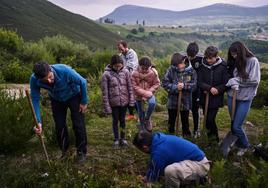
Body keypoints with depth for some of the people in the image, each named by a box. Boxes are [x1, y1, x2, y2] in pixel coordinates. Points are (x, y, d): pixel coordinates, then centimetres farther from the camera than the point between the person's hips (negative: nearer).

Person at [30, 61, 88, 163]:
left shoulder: (65, 71, -39)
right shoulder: (34, 80, -30)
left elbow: (83, 82, -24)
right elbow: (35, 100, -21)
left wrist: (84, 102, -16)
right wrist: (38, 122, -30)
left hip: (74, 96, -3)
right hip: (56, 100, 3)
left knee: (78, 125, -4)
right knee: (59, 126, 6)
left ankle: (81, 152, 14)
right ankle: (63, 150, 30)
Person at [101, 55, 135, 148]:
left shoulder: (125, 72, -4)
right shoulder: (106, 74, -11)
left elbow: (130, 87, 1)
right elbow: (105, 91, -9)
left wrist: (131, 101, -2)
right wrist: (107, 106, -10)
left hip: (124, 101, 2)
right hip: (114, 102, -1)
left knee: (122, 119, 14)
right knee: (115, 120, 12)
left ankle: (123, 138, 30)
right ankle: (116, 139, 29)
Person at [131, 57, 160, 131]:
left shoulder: (153, 72, -14)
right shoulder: (135, 73, -17)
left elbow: (157, 84, -8)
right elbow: (134, 86, -16)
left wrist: (149, 92, -21)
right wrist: (145, 93, -25)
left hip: (149, 93, 0)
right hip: (139, 95, 0)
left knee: (152, 103, -29)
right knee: (141, 111, 10)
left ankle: (147, 119, -3)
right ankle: (142, 125, 32)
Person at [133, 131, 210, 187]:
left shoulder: (159, 152, -25)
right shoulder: (159, 138, 1)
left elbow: (155, 174, -6)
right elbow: (153, 163, 18)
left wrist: (147, 179, 14)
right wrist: (147, 176, 26)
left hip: (200, 164, -10)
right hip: (198, 157, 10)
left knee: (169, 170, -33)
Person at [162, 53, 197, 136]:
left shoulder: (191, 70, -10)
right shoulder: (171, 70, -12)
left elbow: (194, 84, -7)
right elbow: (164, 83, -10)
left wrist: (184, 85, -23)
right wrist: (175, 87, -21)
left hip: (185, 101, 0)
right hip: (173, 100, 0)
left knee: (185, 121, 17)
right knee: (171, 120, 18)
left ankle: (186, 136, 36)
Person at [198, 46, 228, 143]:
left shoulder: (222, 67, -8)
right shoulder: (203, 66, -3)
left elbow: (226, 83, -7)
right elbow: (199, 82, -6)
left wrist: (217, 89, -20)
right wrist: (210, 88, -21)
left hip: (216, 98, -3)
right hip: (205, 98, 3)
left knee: (210, 119, -8)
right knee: (207, 119, 12)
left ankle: (213, 136, 19)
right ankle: (213, 137, 33)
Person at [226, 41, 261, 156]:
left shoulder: (253, 61, -9)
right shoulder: (234, 62, 6)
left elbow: (255, 80, -14)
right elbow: (230, 77, 8)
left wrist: (237, 79, -13)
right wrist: (233, 83, -14)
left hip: (245, 99, -5)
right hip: (232, 97, 5)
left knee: (237, 126, -2)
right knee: (233, 125, 13)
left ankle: (245, 145, 26)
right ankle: (239, 144, 35)